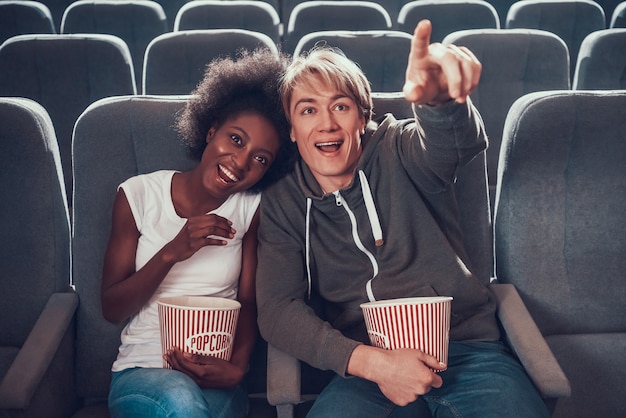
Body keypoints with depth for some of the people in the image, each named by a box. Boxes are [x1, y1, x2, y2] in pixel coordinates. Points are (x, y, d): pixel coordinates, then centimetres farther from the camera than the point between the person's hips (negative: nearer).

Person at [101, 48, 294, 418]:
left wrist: (238, 367, -17)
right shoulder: (139, 194, -1)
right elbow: (112, 310, -2)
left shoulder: (251, 207, 2)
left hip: (215, 378, 1)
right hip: (140, 371, 0)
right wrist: (171, 253, -18)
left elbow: (249, 303, 3)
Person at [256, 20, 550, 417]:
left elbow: (459, 142, -20)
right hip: (364, 367, 0)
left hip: (466, 348, 0)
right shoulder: (284, 202, 7)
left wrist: (438, 99, -45)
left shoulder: (397, 154, 3)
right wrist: (371, 362, -17)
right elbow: (277, 309, -3)